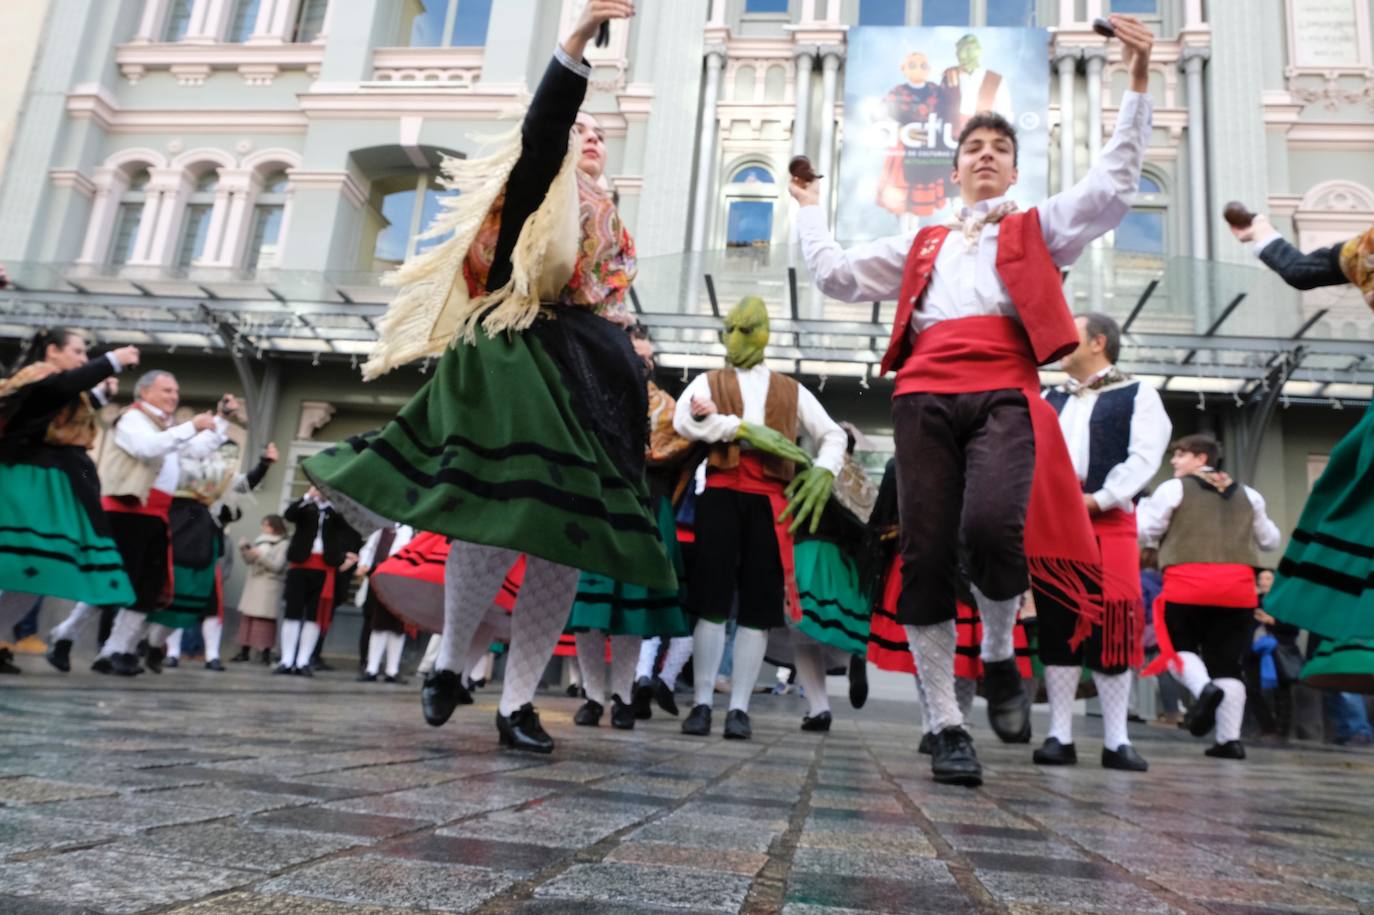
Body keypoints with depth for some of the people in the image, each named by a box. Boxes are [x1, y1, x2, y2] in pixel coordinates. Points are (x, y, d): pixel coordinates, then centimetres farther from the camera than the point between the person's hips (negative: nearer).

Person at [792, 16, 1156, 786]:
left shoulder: (1038, 229, 23)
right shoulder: (922, 246, 28)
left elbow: (1116, 185, 11)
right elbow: (838, 275, 25)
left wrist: (1138, 81, 7)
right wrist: (812, 209, 34)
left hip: (1004, 395, -2)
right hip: (925, 398, 3)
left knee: (991, 528, -28)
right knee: (926, 556, -6)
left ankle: (1001, 656, 2)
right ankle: (948, 724, 3)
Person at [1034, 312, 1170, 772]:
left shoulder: (1138, 395, 8)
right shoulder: (1049, 399, 21)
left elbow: (1144, 457, -5)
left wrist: (1098, 498, -15)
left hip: (1108, 522, -4)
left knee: (1112, 628, -5)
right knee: (1057, 627, 2)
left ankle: (1116, 740, 3)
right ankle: (1060, 735, 8)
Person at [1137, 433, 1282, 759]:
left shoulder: (1173, 488, 3)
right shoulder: (1247, 494, 18)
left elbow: (1145, 534, 2)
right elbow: (1271, 541, 25)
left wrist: (1142, 503, 19)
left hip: (1188, 583, -4)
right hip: (1238, 586, 4)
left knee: (1180, 646, 12)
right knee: (1227, 661, 9)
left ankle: (1203, 687, -19)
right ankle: (1230, 739, 5)